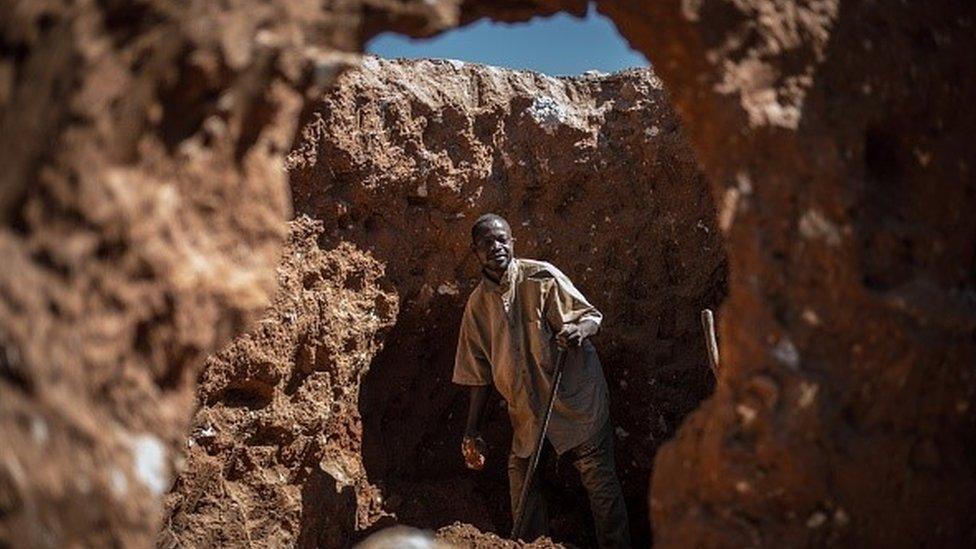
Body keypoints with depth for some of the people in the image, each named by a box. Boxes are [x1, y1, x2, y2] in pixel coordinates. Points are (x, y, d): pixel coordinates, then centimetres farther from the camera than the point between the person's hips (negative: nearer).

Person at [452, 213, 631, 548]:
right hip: (526, 412, 4)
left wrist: (580, 330, -26)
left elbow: (592, 316, -1)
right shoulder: (477, 304, 6)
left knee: (599, 481, -2)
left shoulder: (541, 277, -6)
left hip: (576, 395, -4)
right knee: (521, 476, 3)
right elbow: (478, 373, 11)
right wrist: (471, 433, 9)